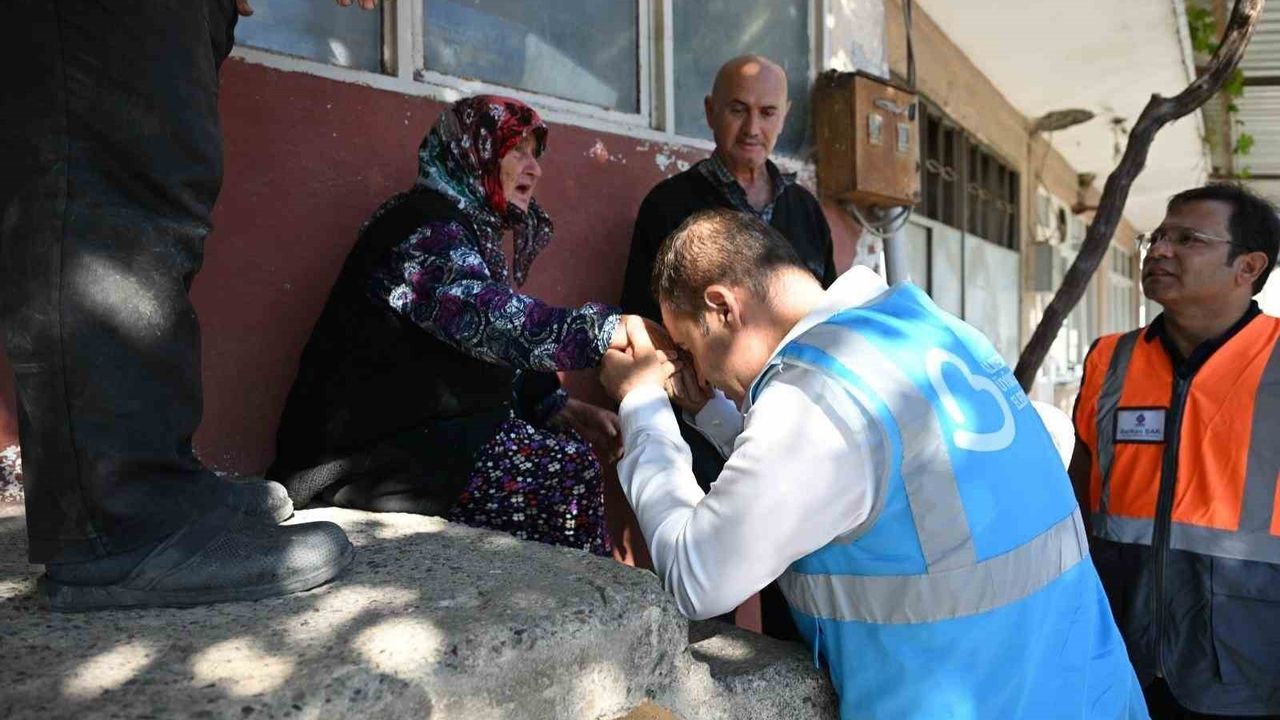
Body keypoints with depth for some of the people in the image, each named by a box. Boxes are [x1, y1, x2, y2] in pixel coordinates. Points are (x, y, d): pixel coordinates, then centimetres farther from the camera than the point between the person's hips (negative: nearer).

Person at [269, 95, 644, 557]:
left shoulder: (470, 231, 17)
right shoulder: (425, 227, -13)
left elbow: (495, 360, 14)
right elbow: (491, 323, -30)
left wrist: (562, 410, 0)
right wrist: (606, 330, -35)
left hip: (419, 426, 10)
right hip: (378, 450, -10)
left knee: (570, 456, -2)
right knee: (568, 474, -19)